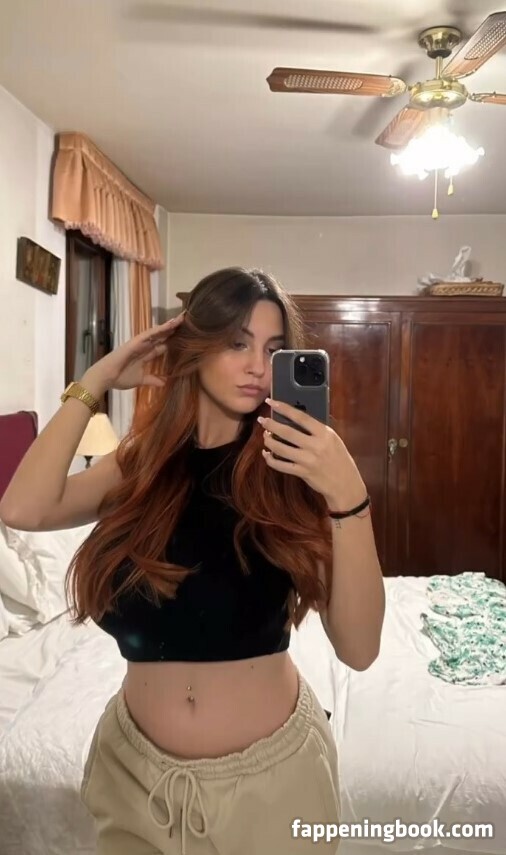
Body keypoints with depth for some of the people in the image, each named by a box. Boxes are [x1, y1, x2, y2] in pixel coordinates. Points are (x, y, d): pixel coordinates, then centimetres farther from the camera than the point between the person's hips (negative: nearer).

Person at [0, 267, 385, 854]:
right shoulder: (145, 461, -3)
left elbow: (359, 648, -18)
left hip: (268, 769, -1)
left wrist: (348, 495, -29)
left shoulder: (293, 469, -12)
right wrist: (95, 383, -13)